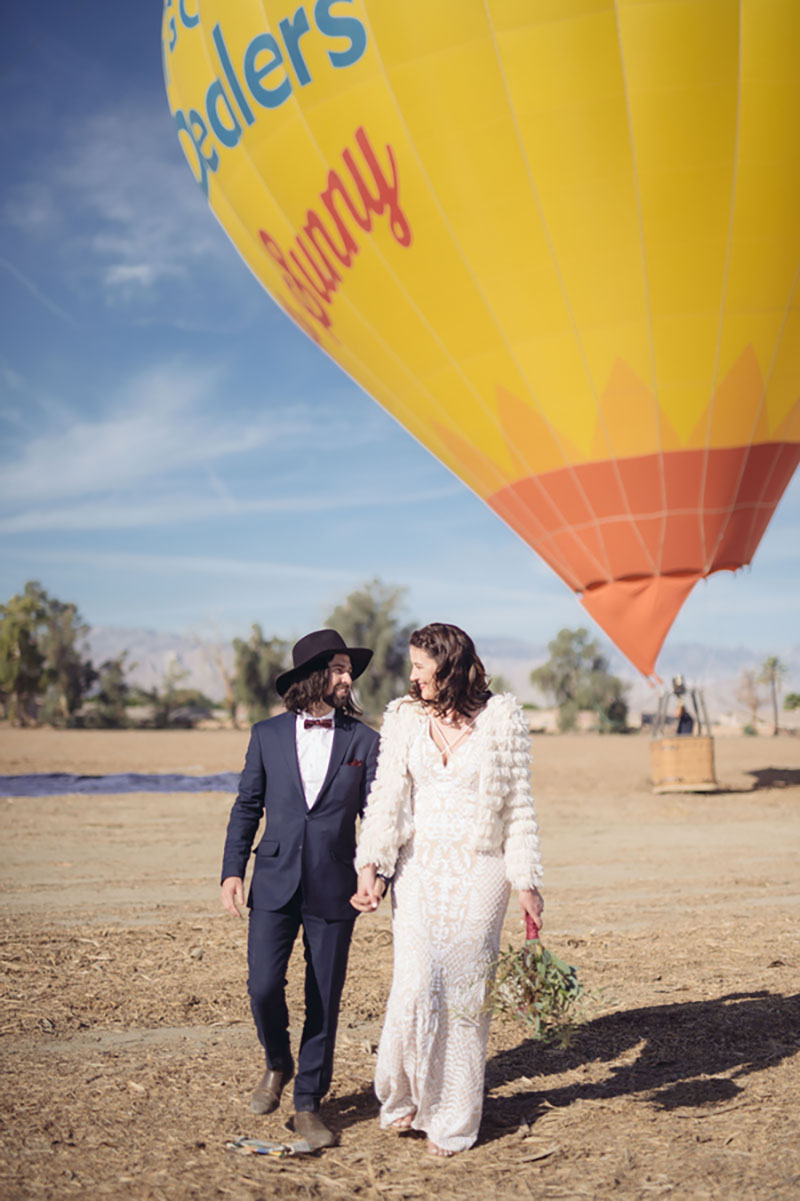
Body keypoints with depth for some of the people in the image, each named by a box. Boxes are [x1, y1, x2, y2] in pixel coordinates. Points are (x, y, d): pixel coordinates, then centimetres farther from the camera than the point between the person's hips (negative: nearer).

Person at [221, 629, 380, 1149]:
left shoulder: (365, 741, 3)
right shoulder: (267, 734, 6)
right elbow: (247, 807, 8)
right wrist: (233, 870, -1)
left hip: (333, 889, 0)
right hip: (275, 883, 1)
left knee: (324, 1000, 4)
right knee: (264, 985, -7)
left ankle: (309, 1104, 21)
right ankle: (278, 1064, 25)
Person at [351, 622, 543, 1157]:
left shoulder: (502, 719, -3)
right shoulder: (404, 717, 4)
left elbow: (519, 807, 0)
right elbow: (387, 797, 1)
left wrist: (527, 883, -1)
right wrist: (370, 866, -10)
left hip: (478, 876, -1)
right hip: (419, 872, 2)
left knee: (465, 994, 3)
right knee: (416, 987, -5)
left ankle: (454, 1120, 21)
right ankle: (403, 1096, 21)